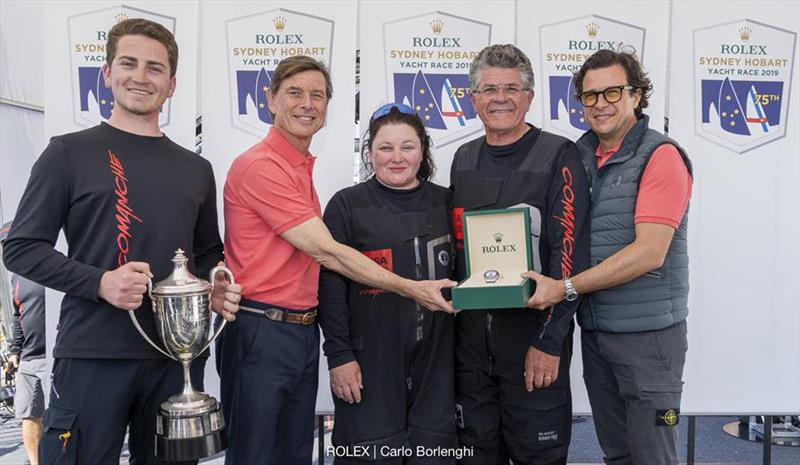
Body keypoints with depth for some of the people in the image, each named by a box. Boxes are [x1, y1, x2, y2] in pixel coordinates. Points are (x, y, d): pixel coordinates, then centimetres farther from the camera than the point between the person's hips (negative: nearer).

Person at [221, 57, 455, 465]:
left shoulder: (303, 167, 13)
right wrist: (412, 289, -14)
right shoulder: (260, 165, -15)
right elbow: (325, 252, -17)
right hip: (260, 333, -8)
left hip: (303, 332, 8)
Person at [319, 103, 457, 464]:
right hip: (371, 363, -3)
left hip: (435, 360, 4)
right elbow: (331, 286, -6)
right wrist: (339, 354, -9)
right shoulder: (347, 205, -2)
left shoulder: (444, 203, 8)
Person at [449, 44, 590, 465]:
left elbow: (569, 253, -14)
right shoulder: (464, 159, 10)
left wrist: (550, 340, -17)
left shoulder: (558, 157, -8)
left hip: (533, 336, -5)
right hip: (469, 337, 5)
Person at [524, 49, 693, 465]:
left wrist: (566, 287, -21)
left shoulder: (661, 156, -11)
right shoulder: (582, 155, 9)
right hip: (594, 331, 6)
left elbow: (649, 253, -20)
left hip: (648, 335, -6)